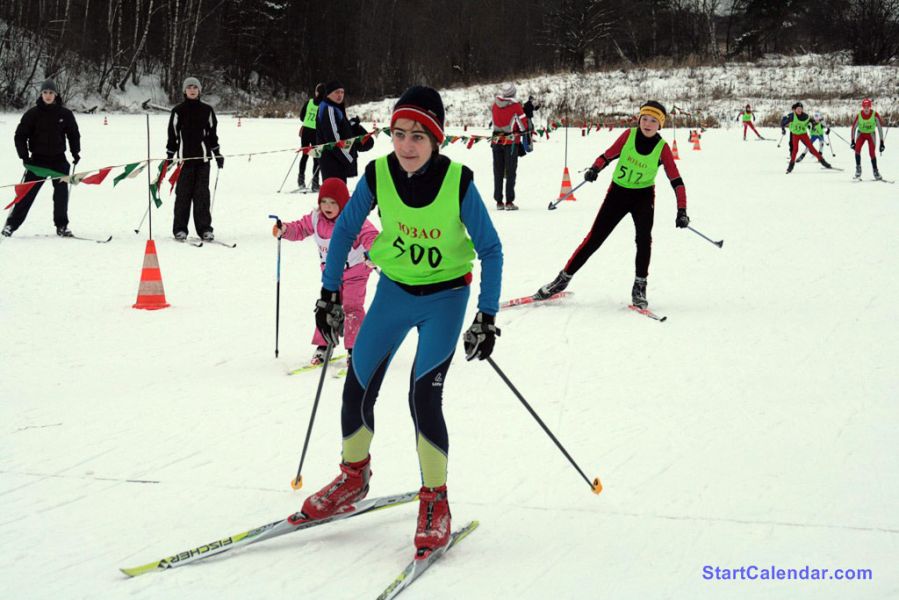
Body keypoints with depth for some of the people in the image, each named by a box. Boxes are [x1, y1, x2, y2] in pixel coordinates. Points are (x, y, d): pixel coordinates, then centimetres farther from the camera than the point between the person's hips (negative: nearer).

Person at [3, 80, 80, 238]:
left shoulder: (65, 114, 1)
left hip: (59, 160, 1)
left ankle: (62, 226, 10)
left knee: (61, 194, 0)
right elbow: (20, 136, 0)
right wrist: (24, 156, -8)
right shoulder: (33, 114, -4)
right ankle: (11, 224, 5)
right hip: (38, 160, -1)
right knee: (27, 193, -1)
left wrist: (76, 153, 2)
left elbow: (74, 135, 12)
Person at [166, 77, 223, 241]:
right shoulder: (178, 111, 3)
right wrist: (169, 156, 3)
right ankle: (180, 229, 4)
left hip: (203, 157, 1)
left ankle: (204, 228, 6)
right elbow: (172, 135, 5)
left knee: (202, 193, 2)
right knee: (183, 193, -1)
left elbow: (212, 133, 14)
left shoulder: (207, 110, 8)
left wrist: (218, 154, 12)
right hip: (185, 157, -1)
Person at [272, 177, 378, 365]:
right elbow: (300, 228, 2)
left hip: (355, 272, -5)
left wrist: (370, 251, -58)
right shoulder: (316, 219, -9)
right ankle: (323, 346, 16)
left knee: (352, 308, -8)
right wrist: (284, 230, -18)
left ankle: (354, 348, 1)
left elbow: (370, 235, -37)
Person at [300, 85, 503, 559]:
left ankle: (435, 502, 0)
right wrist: (329, 294, -1)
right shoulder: (378, 174, -15)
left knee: (424, 396, -17)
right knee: (357, 389, 4)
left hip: (445, 295, -3)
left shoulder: (458, 182, -22)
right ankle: (354, 478, 30)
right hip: (394, 288, 4)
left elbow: (490, 250, -13)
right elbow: (344, 230, 0)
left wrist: (487, 317, -15)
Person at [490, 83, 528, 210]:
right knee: (510, 172, 0)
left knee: (498, 172, 9)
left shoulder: (495, 102, 0)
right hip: (511, 141, -4)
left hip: (496, 141, 4)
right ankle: (509, 201, -5)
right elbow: (523, 123, -8)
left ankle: (499, 201, 10)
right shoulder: (515, 105, -12)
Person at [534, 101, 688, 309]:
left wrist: (682, 210, -20)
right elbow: (608, 155, -2)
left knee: (644, 237, -24)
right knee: (594, 238, 1)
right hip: (618, 192, 1)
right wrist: (594, 169, -22)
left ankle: (639, 287, -13)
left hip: (643, 196, -1)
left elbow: (676, 180, -13)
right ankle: (563, 278, 11)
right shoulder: (629, 135, -11)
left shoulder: (662, 148, -14)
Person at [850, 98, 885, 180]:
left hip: (871, 134, -1)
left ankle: (875, 170, 6)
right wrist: (852, 141, -10)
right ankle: (858, 168, -10)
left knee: (872, 153, -10)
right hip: (861, 133, 1)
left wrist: (881, 142, -16)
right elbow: (853, 128, -8)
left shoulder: (875, 115, -23)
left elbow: (880, 128, -16)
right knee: (857, 149, -22)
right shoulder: (858, 116, -20)